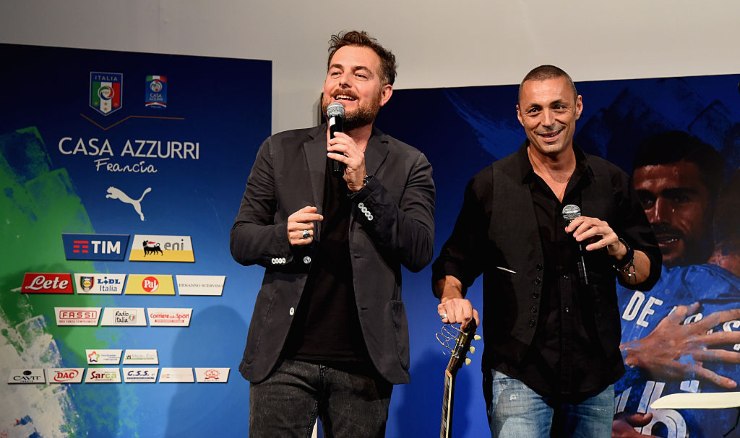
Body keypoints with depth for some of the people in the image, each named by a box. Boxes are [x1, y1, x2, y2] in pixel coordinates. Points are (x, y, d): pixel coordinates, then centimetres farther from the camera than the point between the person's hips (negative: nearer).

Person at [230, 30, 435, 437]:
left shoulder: (408, 165, 4)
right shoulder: (280, 151, 7)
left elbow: (420, 252, -5)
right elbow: (240, 240, 8)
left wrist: (364, 185, -16)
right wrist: (283, 235, -14)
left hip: (363, 362, 0)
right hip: (284, 356, 1)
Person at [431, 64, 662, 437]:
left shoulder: (612, 182, 4)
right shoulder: (490, 186, -2)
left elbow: (647, 274, 8)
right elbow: (453, 265, 2)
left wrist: (618, 250, -13)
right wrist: (452, 297, -19)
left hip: (597, 377, 3)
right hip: (519, 375, -3)